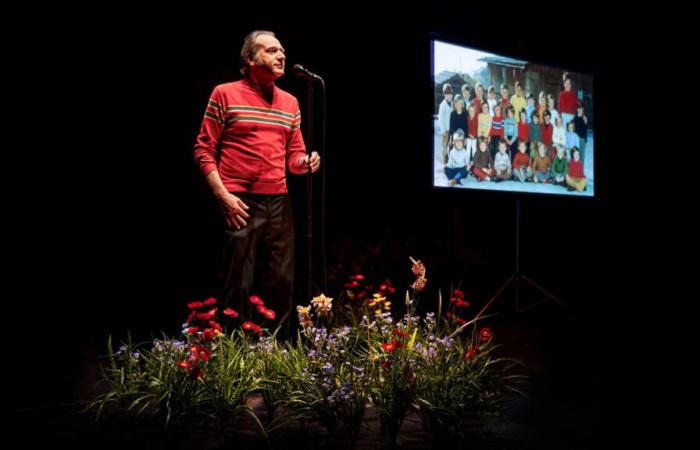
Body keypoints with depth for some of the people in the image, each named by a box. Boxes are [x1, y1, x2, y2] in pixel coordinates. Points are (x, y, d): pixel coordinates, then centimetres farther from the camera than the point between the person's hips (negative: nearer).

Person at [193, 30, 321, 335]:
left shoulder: (290, 102, 15)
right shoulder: (225, 94, 0)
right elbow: (204, 150, -2)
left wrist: (305, 162, -7)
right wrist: (224, 196, -12)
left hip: (279, 203, 5)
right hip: (241, 203, -5)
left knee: (282, 282, 8)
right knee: (238, 286, -3)